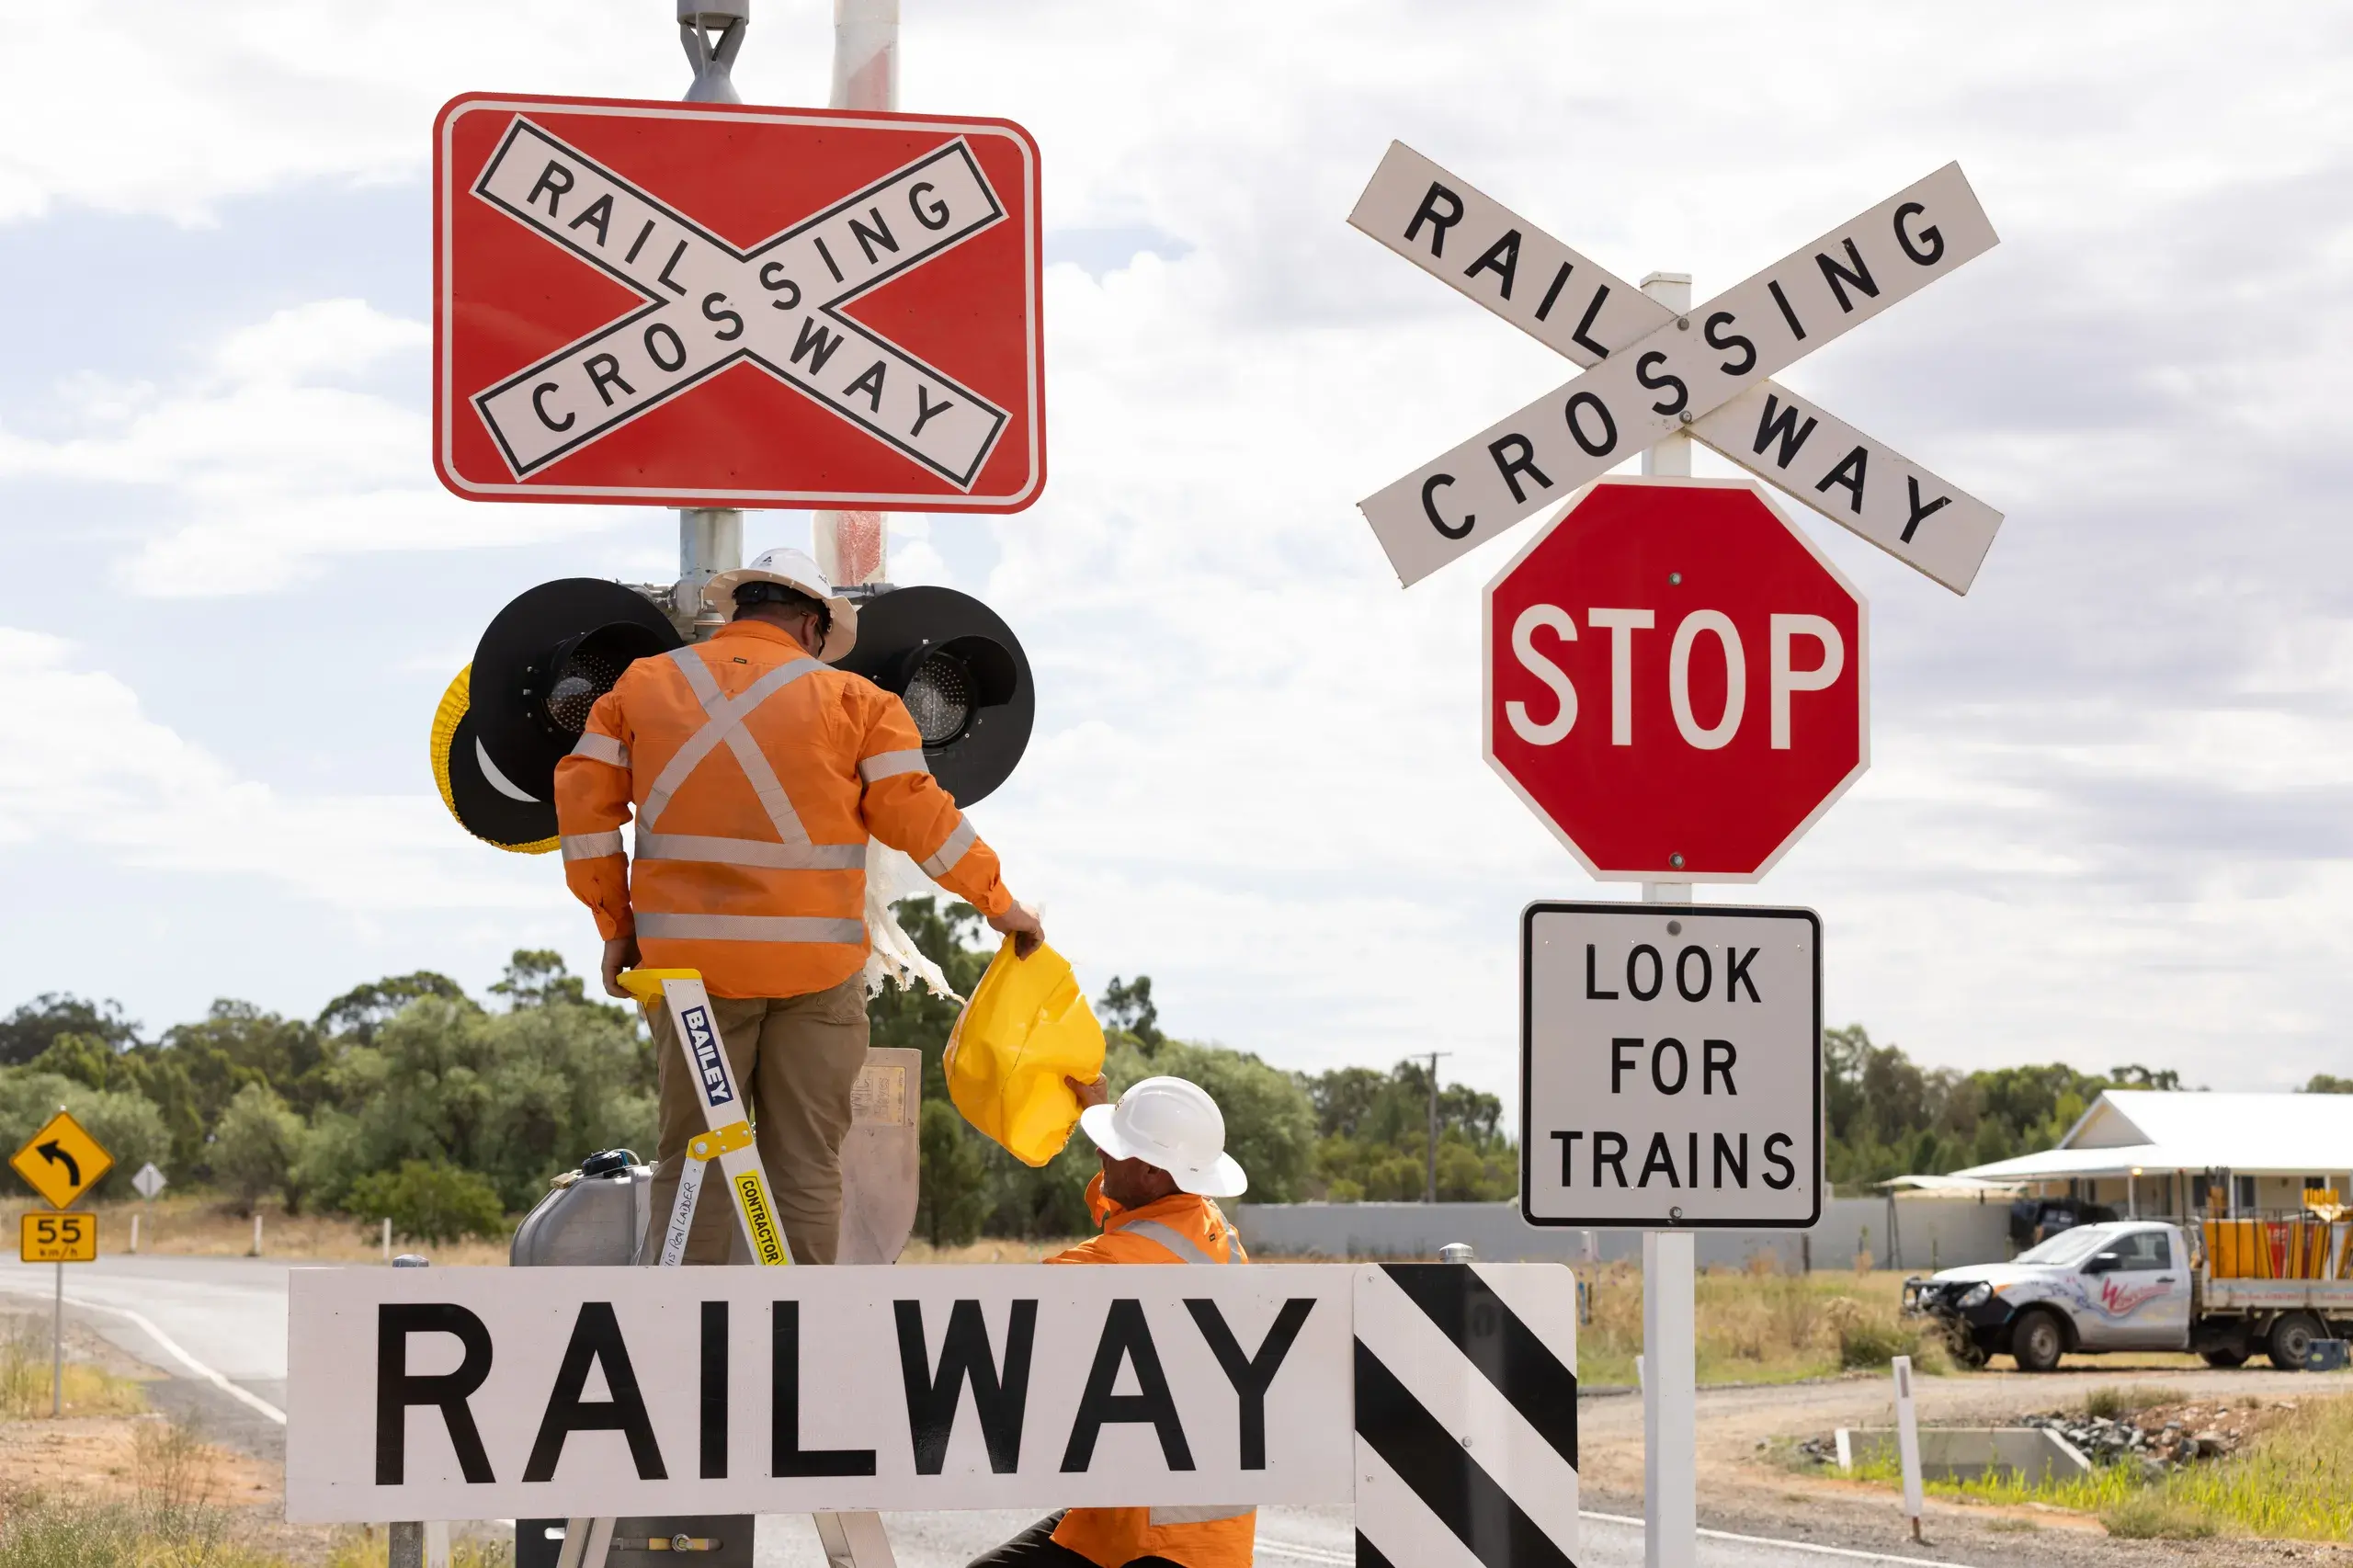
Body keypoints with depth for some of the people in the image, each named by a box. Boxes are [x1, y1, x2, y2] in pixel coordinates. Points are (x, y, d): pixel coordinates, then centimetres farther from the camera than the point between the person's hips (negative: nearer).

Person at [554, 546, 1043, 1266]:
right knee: (804, 1164, 5)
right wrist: (999, 904, 10)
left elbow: (584, 802, 5)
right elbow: (917, 816, -1)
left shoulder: (644, 684, 7)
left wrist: (616, 926, 11)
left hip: (687, 961, 2)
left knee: (688, 1158, 8)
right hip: (812, 965, -2)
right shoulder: (852, 700, 0)